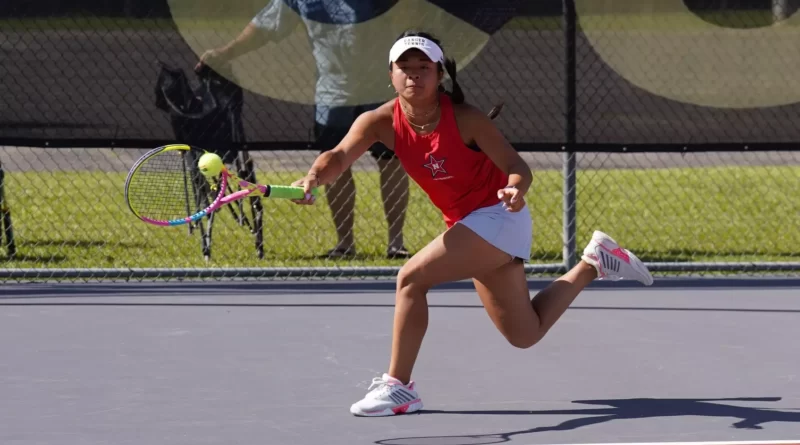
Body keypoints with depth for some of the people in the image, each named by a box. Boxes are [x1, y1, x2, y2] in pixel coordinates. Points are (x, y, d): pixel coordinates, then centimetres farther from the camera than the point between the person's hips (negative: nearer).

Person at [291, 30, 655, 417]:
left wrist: (516, 189, -44)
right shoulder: (381, 122, -9)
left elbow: (517, 168, -21)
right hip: (466, 224, 7)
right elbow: (340, 157, -25)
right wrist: (314, 176, -48)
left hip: (497, 215, -7)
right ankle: (592, 263, 33)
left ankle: (398, 387, -11)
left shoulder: (463, 119, -20)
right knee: (524, 334, 15)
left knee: (412, 277, -22)